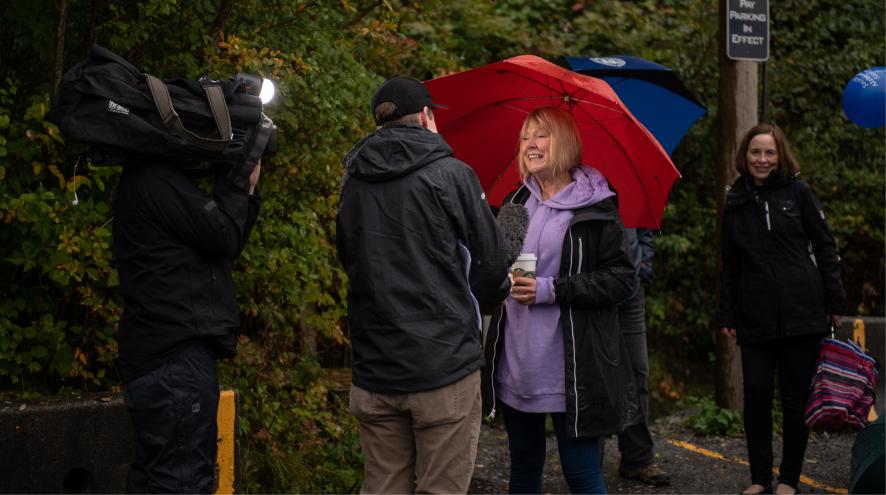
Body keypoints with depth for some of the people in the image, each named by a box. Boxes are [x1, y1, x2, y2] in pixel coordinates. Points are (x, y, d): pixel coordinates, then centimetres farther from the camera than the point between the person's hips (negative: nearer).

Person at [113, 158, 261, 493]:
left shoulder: (159, 176, 18)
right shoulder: (156, 179, -15)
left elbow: (225, 243, 18)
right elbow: (225, 236, -14)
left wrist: (246, 188, 8)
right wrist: (237, 177, -3)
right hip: (177, 360, -11)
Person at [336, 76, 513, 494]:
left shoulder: (353, 183, 7)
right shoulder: (451, 175, -6)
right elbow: (492, 263, -3)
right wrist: (496, 293, 18)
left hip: (374, 371, 5)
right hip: (444, 364, -5)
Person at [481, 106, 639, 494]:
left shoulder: (595, 208, -6)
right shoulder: (515, 203, 11)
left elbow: (621, 280, -11)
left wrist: (550, 290, -18)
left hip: (571, 371, -5)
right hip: (515, 365, 6)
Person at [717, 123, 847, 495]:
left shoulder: (798, 193, 3)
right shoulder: (736, 203, 10)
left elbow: (825, 248, 3)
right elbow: (730, 265, 14)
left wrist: (835, 301, -2)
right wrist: (726, 315, 9)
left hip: (801, 311, -2)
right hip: (755, 317, 2)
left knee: (796, 396, 3)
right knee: (756, 394, -2)